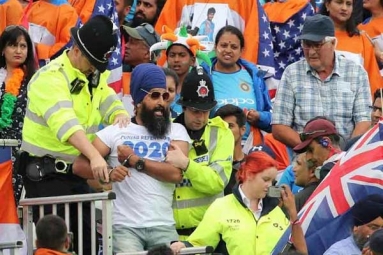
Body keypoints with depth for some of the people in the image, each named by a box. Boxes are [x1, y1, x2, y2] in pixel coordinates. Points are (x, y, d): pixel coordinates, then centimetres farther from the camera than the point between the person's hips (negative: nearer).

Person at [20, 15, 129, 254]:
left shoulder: (95, 77, 10)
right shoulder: (50, 78, -20)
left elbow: (111, 103, 2)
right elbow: (65, 122, -34)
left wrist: (121, 116, -24)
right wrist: (95, 156, -48)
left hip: (77, 171, 8)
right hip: (46, 172, -8)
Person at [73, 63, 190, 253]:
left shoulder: (176, 131, 10)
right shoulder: (116, 131, 8)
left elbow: (176, 173, -7)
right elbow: (79, 165, 1)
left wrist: (134, 160, -4)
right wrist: (108, 172, -18)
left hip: (163, 226, 1)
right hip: (125, 226, -1)